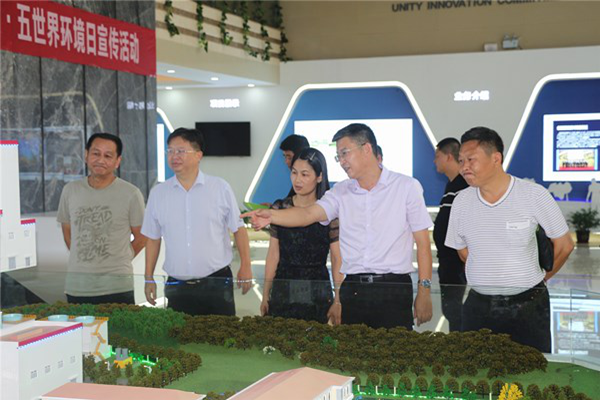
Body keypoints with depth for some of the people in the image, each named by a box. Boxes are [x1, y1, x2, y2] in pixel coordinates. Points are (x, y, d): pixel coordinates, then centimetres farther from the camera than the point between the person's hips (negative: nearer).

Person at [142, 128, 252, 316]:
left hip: (217, 281, -2)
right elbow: (153, 238, 12)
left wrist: (245, 267, 0)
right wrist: (149, 279, 10)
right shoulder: (158, 193, 5)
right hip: (176, 286, 2)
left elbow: (238, 229, 4)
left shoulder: (220, 188, -1)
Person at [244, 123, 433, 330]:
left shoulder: (407, 187, 2)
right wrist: (272, 215, -24)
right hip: (352, 289, 3)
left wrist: (424, 291, -5)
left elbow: (423, 243, 1)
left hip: (393, 289, -3)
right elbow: (308, 214, -6)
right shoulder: (340, 192, 10)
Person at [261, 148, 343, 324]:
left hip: (316, 295, -2)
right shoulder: (280, 208, 5)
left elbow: (337, 260, -4)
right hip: (282, 291, 3)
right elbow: (273, 254, 7)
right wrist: (265, 295, 7)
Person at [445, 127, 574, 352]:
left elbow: (564, 245, 3)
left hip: (527, 306, -2)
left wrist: (541, 278, 12)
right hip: (479, 307, 3)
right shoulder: (461, 202, 1)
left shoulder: (534, 195, -8)